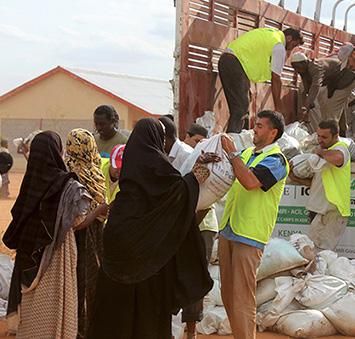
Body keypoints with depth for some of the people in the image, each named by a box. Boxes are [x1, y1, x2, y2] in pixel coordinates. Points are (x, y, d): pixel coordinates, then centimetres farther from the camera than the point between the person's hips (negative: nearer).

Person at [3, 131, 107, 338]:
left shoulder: (30, 182, -3)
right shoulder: (68, 186, -16)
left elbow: (19, 216, 4)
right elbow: (77, 224, -11)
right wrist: (99, 211, 4)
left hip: (31, 253, 5)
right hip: (56, 253, -5)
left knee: (33, 304, 17)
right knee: (55, 303, 8)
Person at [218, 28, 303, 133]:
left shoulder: (270, 33, 22)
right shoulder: (280, 48, -4)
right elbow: (275, 79, -5)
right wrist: (278, 108, -1)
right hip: (235, 64, -10)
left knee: (239, 108, 12)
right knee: (241, 109, -11)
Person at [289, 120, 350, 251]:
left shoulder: (341, 148, -8)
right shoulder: (326, 152, 22)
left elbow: (337, 158, -36)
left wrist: (321, 152, -17)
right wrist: (295, 178, 10)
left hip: (331, 211, -10)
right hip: (318, 209, 10)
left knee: (317, 250, -14)